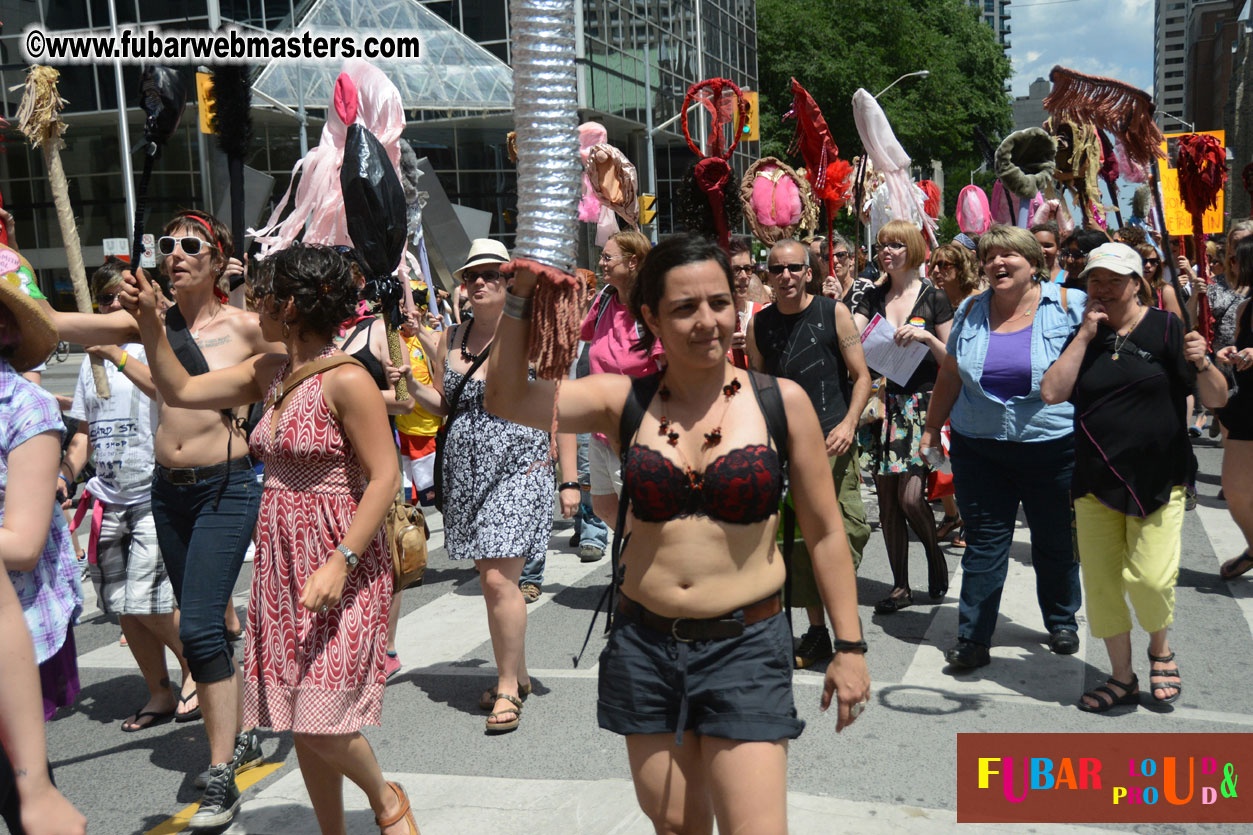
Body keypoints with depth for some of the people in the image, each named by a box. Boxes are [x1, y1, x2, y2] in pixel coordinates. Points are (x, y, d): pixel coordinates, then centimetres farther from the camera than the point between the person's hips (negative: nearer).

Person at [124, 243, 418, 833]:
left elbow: (385, 477, -17)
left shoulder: (346, 380, -15)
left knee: (320, 724, -7)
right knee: (300, 721, 11)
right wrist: (149, 322, 7)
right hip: (282, 562, 8)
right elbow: (180, 391, 17)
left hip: (340, 566, -7)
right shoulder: (269, 372, 9)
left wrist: (340, 562, -23)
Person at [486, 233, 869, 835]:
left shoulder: (782, 401, -4)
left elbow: (824, 532, 1)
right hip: (644, 644, 3)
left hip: (744, 647, -2)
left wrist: (849, 647, 2)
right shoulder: (625, 401, 1)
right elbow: (506, 400, -7)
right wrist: (521, 297, -16)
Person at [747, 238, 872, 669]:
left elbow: (861, 377, 1)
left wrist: (848, 423, -13)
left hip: (833, 441, -3)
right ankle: (816, 632, 17)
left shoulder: (833, 312, 1)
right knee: (799, 539, 5)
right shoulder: (759, 325, 8)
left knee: (846, 529, -12)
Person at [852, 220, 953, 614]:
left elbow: (951, 359, 0)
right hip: (882, 402, 4)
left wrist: (925, 335, -15)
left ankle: (936, 556, 19)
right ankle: (901, 586, 15)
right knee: (887, 500, 5)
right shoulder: (873, 296, 11)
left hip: (920, 402, -4)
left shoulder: (934, 297, 1)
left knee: (910, 497, -11)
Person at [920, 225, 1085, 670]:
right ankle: (972, 638, 11)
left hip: (1053, 447, -2)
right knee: (983, 542, 4)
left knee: (1056, 542, 13)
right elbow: (950, 374, 12)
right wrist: (932, 428, 13)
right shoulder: (971, 311, 6)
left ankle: (1062, 623, 35)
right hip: (979, 447, 2)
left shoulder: (1068, 305, -4)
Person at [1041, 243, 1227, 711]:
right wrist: (1085, 335, -10)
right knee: (1101, 582, 6)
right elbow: (1052, 392, -8)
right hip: (1095, 479, 3)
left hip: (1158, 478, -3)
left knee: (1150, 576, -14)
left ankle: (1160, 649, 19)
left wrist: (1201, 363, -24)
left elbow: (1217, 400, -4)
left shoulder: (1166, 327, -2)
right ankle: (1122, 678, 25)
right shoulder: (1081, 335, 6)